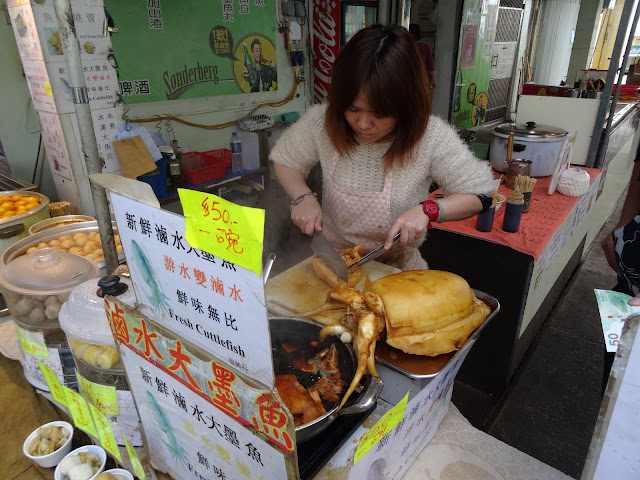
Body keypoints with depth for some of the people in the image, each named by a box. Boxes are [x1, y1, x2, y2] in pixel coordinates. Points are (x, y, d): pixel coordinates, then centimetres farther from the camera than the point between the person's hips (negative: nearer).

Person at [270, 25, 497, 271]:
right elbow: (284, 159, 6)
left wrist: (428, 210, -25)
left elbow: (481, 194, -7)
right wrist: (303, 196, -13)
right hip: (333, 263, 1)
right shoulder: (322, 122, -12)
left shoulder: (430, 136, -18)